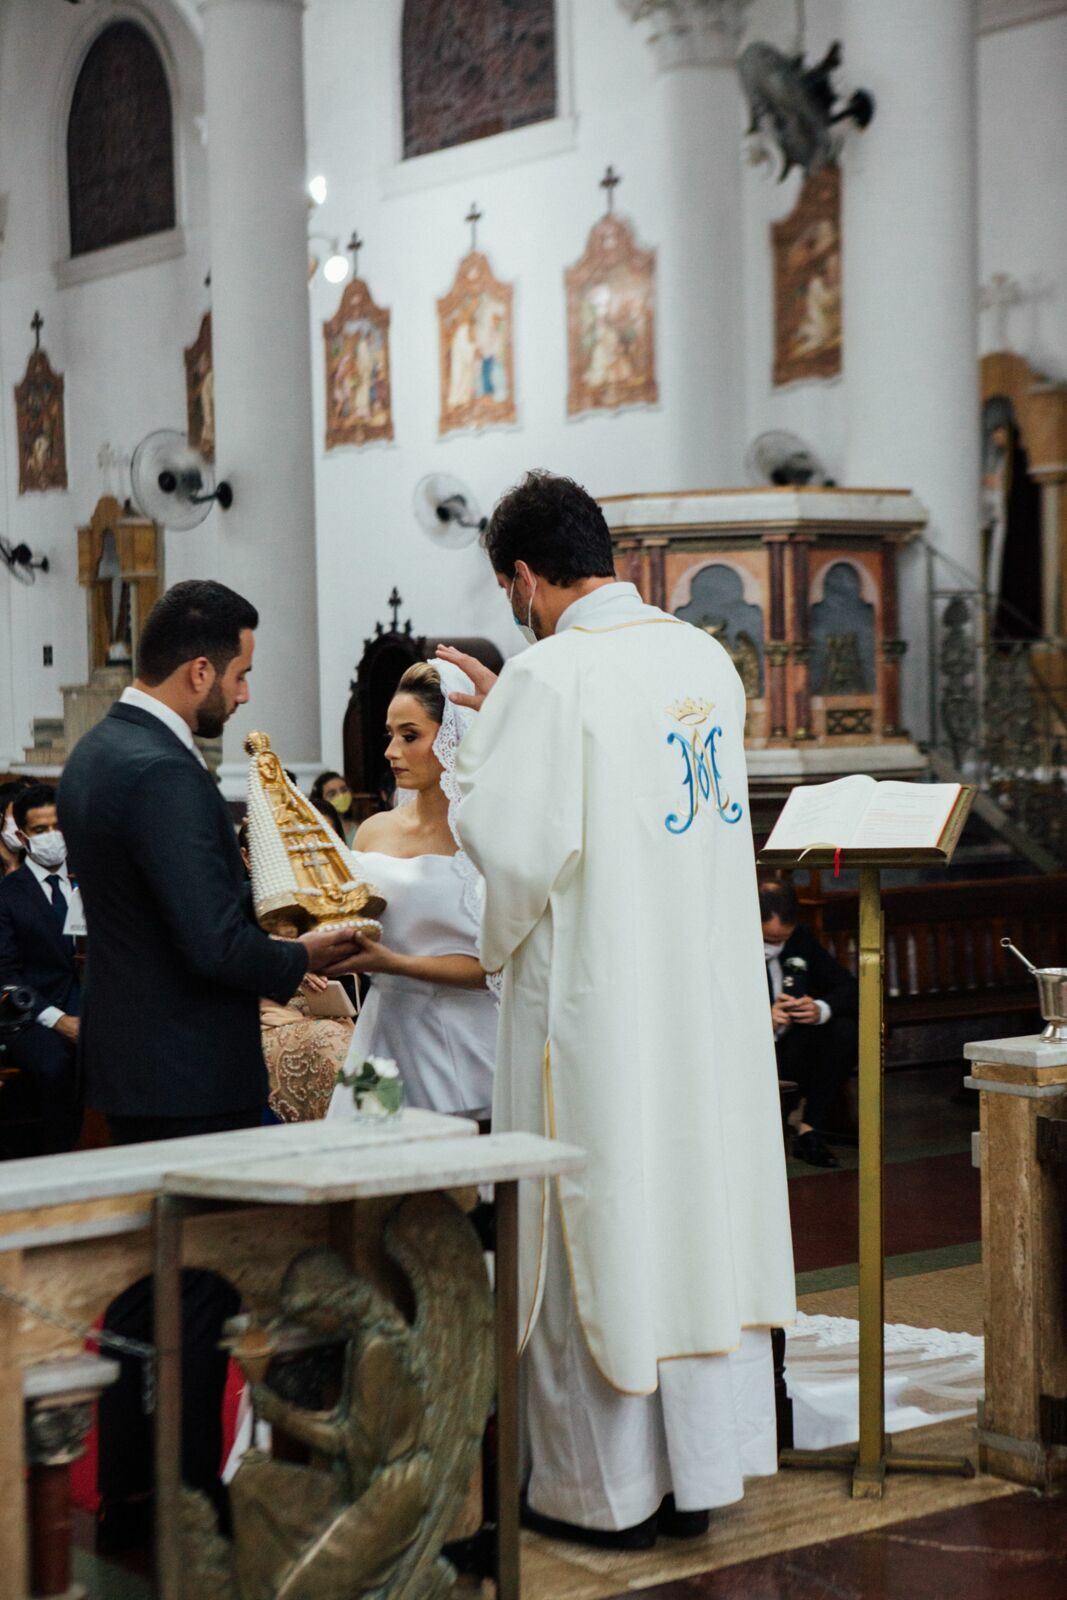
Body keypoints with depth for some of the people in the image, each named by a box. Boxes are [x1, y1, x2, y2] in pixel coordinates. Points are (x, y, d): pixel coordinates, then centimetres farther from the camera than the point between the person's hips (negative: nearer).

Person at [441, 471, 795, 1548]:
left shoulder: (550, 676, -16)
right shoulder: (705, 658, 7)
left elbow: (511, 844, -21)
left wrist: (480, 751, -2)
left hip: (595, 1002, -7)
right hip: (710, 993, 7)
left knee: (597, 1228, 5)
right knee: (701, 1213, 13)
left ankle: (608, 1489, 16)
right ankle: (699, 1473, 23)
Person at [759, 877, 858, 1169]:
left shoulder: (800, 938, 1)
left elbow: (849, 989, 2)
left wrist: (821, 1010, -21)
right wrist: (763, 1018, -35)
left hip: (789, 1053, 5)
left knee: (846, 1030, -20)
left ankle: (809, 1131, -14)